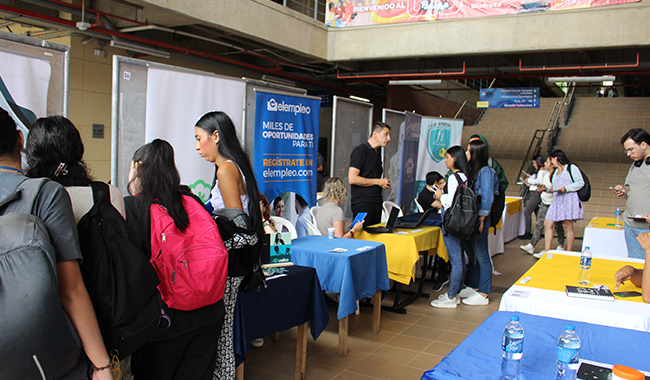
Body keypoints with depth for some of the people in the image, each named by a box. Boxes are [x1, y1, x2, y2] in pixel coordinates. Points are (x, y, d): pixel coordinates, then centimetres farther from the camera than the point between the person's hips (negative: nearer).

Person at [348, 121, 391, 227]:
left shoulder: (377, 154, 18)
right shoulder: (360, 151, -9)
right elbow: (352, 179, -19)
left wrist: (384, 183, 7)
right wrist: (378, 181, -11)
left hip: (376, 203, 9)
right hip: (363, 204, -8)